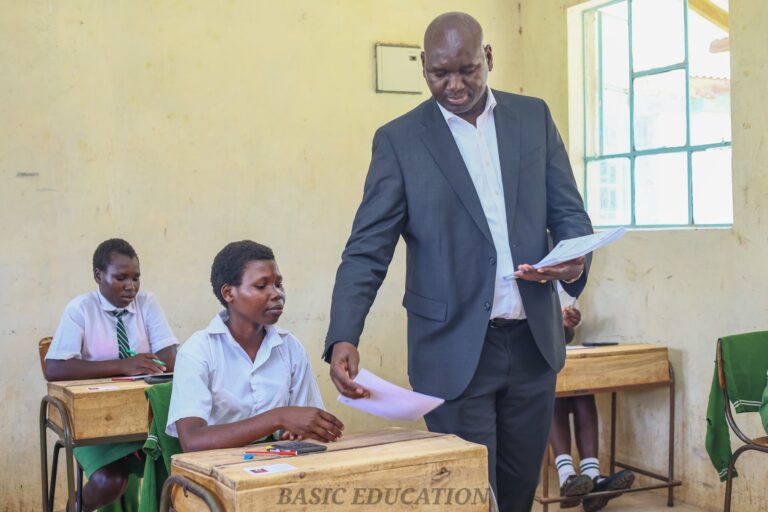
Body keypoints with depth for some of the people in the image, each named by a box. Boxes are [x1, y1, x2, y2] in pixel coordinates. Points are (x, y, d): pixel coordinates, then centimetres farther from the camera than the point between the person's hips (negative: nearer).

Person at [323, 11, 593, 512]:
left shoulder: (533, 116, 6)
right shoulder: (399, 140, -3)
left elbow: (569, 212, 7)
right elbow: (367, 250, -7)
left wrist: (577, 260, -16)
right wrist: (343, 338, -22)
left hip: (534, 342, 4)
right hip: (456, 349, -3)